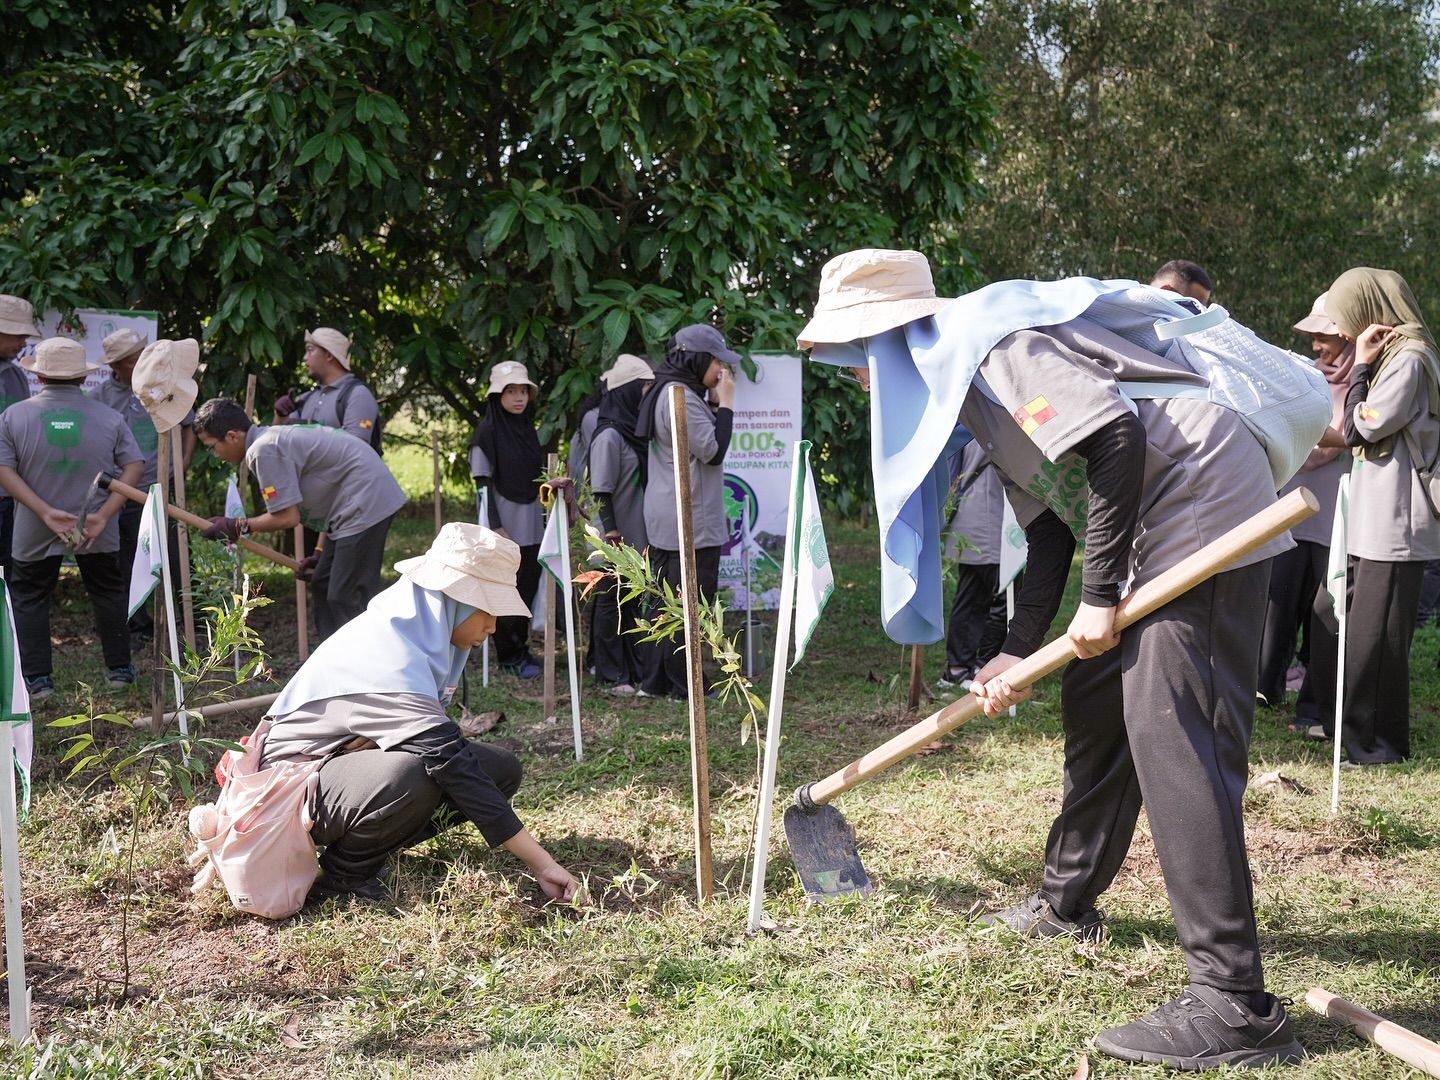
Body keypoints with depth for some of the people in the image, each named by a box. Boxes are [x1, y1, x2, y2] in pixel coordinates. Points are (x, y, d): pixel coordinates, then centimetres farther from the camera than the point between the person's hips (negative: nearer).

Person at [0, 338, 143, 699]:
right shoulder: (108, 417, -3)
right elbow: (134, 466, -7)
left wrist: (45, 512, -16)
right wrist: (104, 515, -12)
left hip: (34, 532, -1)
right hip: (97, 532, 1)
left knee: (29, 598, 13)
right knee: (109, 593, 18)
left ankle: (37, 680, 11)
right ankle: (118, 670, 23)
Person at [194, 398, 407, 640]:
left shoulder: (263, 450, -17)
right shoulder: (275, 437, 15)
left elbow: (288, 517, -17)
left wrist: (238, 527, -3)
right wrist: (322, 553, 19)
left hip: (366, 501, -11)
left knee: (346, 598, -11)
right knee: (323, 586, 16)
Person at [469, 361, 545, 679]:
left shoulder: (528, 429, 10)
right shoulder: (488, 432, -10)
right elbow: (484, 485, -12)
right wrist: (496, 528, -16)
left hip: (530, 526, 6)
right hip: (505, 526, -6)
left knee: (528, 587, 9)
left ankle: (521, 648, 22)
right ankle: (510, 656, 9)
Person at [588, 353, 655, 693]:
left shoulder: (634, 431, 11)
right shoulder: (609, 436, -15)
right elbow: (601, 491, -18)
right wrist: (612, 535, -21)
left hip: (640, 538, 8)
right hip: (619, 542, -8)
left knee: (636, 604, 13)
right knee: (611, 604, 2)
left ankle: (634, 668, 22)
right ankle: (612, 676, 9)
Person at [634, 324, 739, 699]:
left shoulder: (666, 392, 17)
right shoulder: (681, 397, -17)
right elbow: (713, 450, -19)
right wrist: (726, 403, -13)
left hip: (665, 520, 11)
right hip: (689, 521, -11)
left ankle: (655, 681, 20)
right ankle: (684, 686, 4)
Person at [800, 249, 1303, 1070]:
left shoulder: (988, 347, -15)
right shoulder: (962, 388, 17)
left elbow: (1116, 437, -26)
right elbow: (1050, 529, 17)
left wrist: (1100, 596, -20)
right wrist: (1018, 652, 10)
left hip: (1203, 504, -11)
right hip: (1157, 532, 11)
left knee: (1173, 741, -15)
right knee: (1096, 703, 19)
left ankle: (1235, 1005, -13)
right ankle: (1068, 903, 36)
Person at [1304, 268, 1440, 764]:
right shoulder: (1389, 356, 16)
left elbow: (1361, 428, -16)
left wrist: (1361, 366, -9)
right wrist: (1362, 366, 8)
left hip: (1394, 524, -10)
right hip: (1365, 521, 10)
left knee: (1374, 635, -5)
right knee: (1329, 617, 15)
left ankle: (1382, 741, 6)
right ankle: (1341, 723, 26)